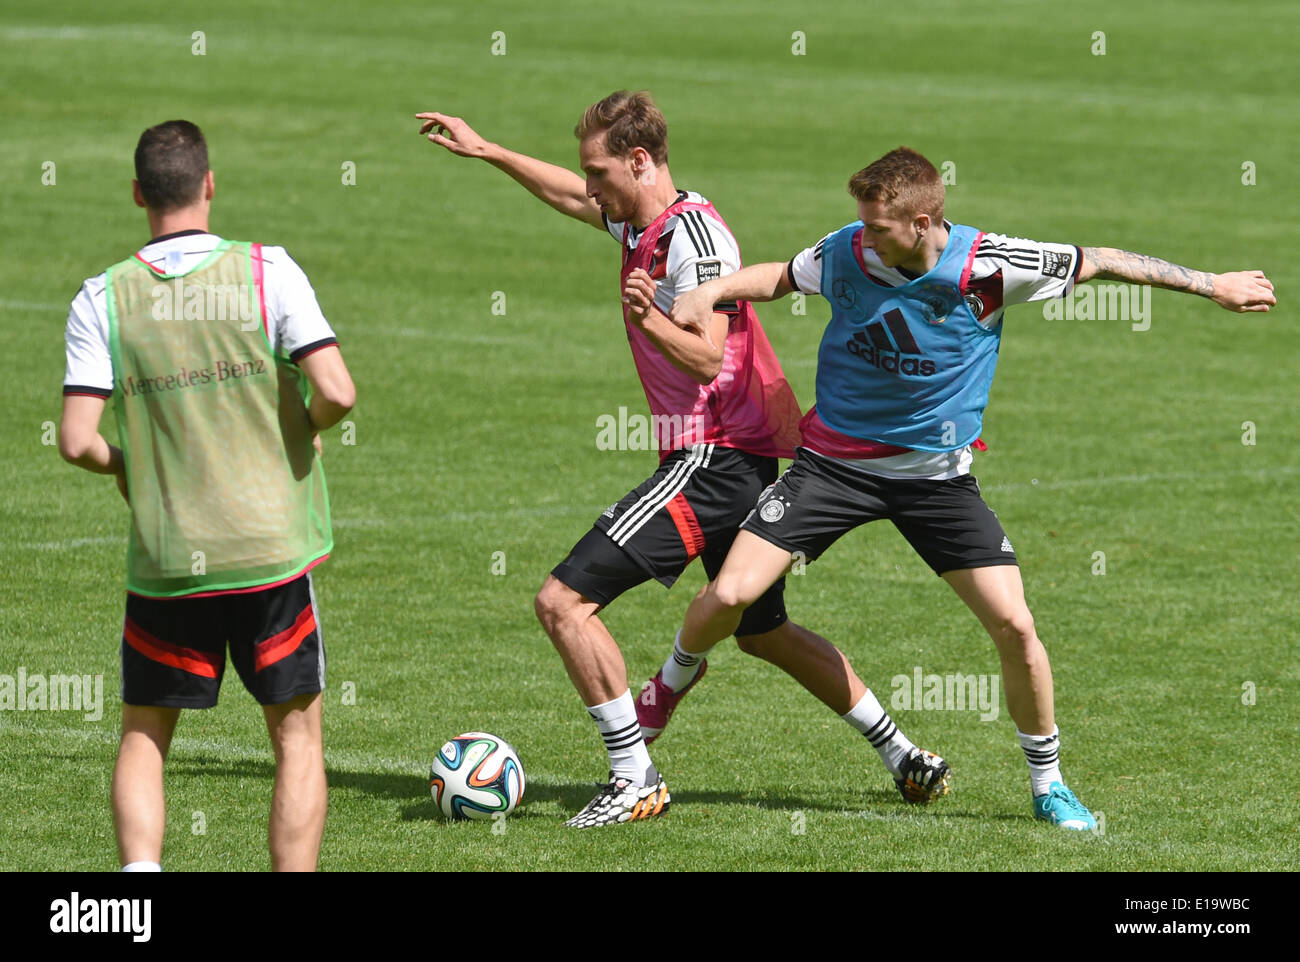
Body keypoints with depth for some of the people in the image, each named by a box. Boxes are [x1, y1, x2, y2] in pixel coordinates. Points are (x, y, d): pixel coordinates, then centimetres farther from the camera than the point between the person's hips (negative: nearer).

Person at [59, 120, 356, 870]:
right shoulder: (268, 272, -6)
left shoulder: (104, 298, -3)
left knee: (144, 738, 15)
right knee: (297, 735, 10)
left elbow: (77, 442, -8)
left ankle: (140, 869, -5)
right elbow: (337, 392, -14)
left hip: (163, 563, 1)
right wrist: (305, 429, 8)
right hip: (271, 552, -1)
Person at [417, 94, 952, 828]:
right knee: (763, 633, 23)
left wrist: (649, 318, -39)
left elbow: (707, 357, -23)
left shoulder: (693, 232, -16)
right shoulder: (642, 223, 12)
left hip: (713, 457, -11)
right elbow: (572, 197, 32)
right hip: (746, 461, 11)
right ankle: (906, 760, 25)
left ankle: (635, 781, -9)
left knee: (565, 601, -12)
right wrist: (484, 151, 35)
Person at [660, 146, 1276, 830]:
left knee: (1014, 626, -10)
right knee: (730, 594, -14)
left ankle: (1047, 785, 12)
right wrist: (710, 291, -10)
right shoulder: (848, 253, -13)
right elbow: (780, 277, 10)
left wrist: (1213, 285, 2)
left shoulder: (987, 267, -19)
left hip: (937, 473, -1)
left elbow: (1099, 262, -5)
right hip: (835, 459, 1)